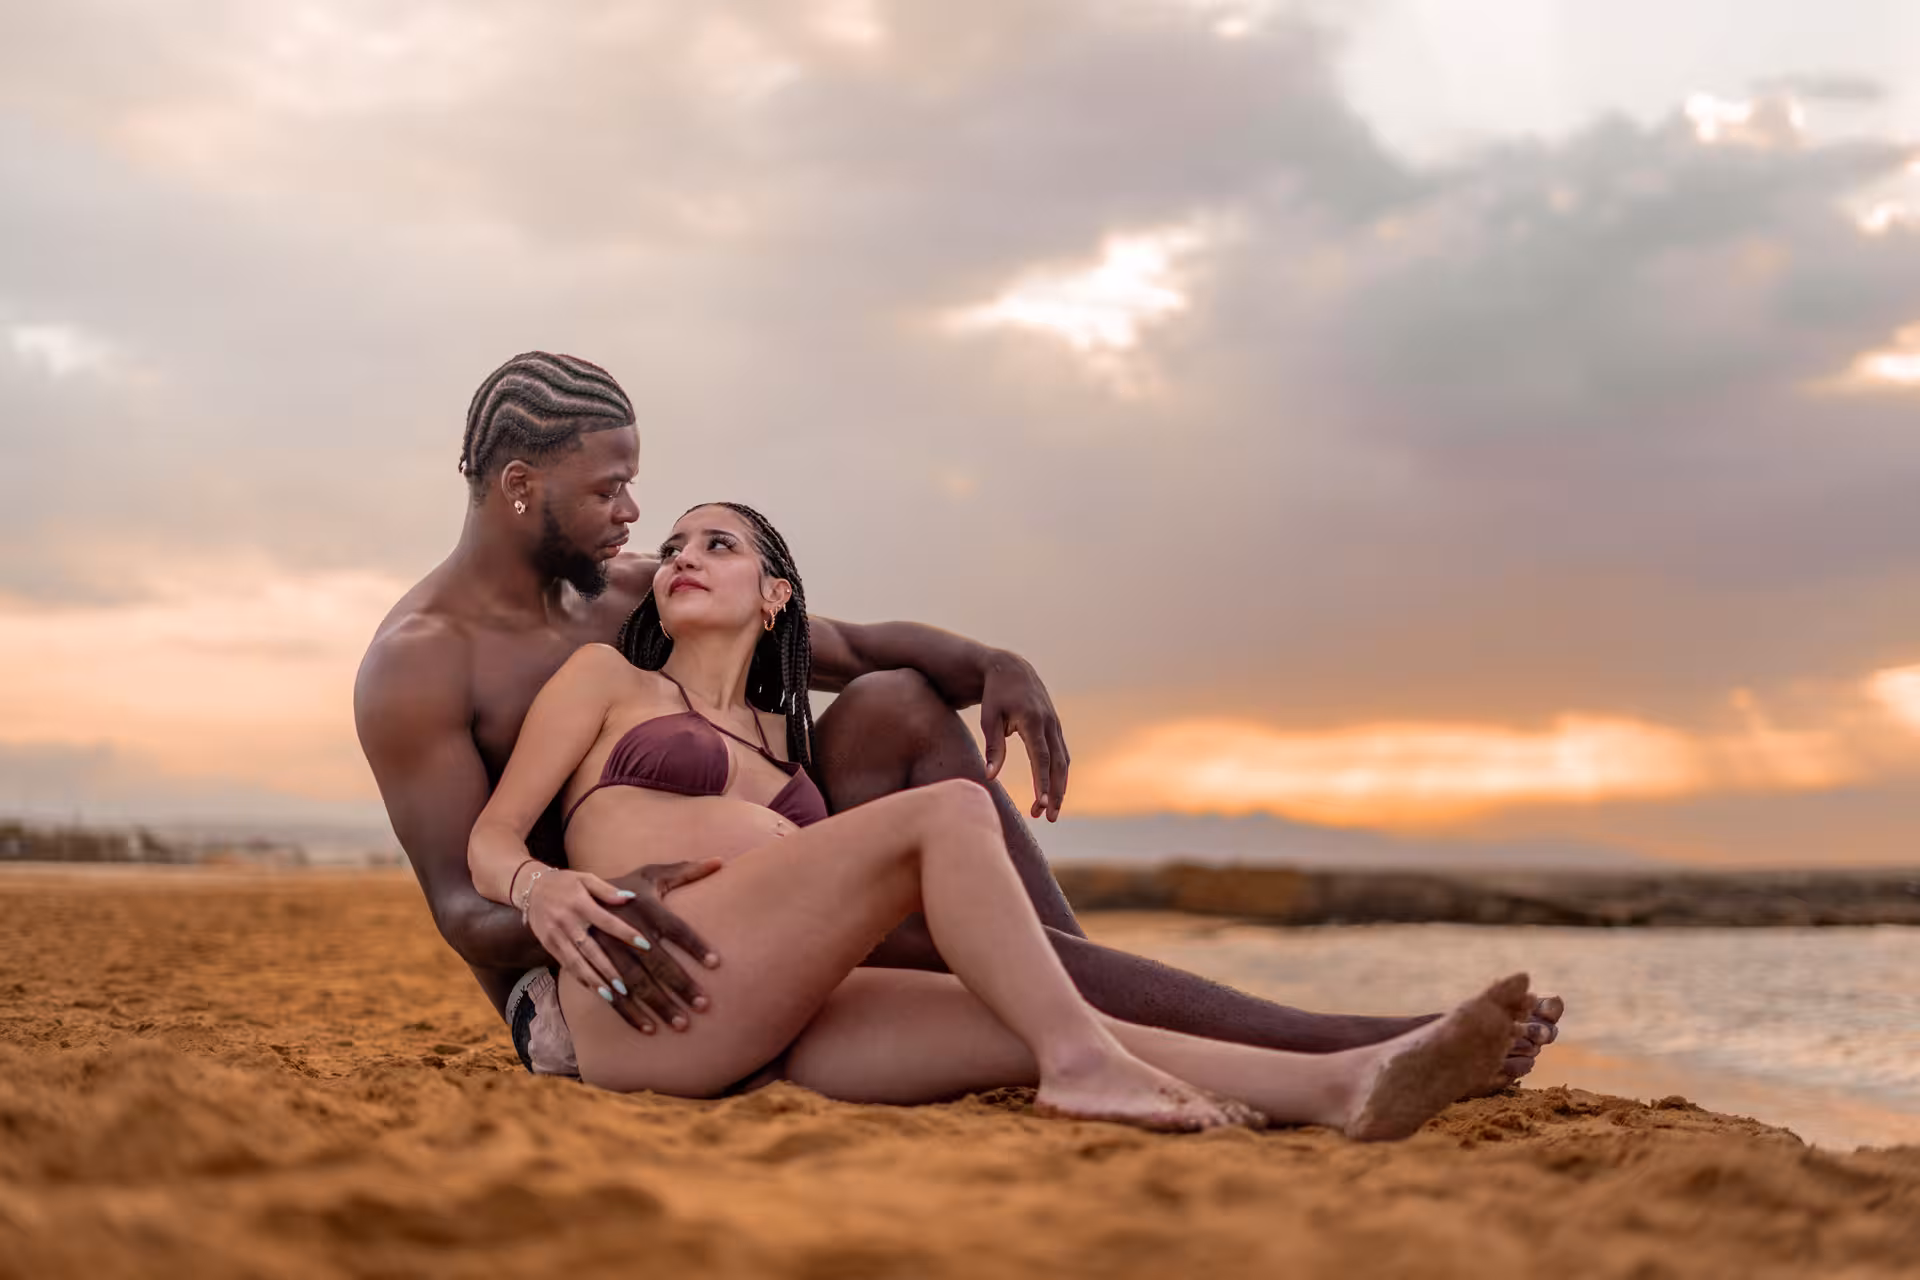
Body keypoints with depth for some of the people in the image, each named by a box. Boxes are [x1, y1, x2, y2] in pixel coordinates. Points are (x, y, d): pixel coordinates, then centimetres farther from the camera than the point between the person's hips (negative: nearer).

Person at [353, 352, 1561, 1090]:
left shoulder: (631, 591, 9)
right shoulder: (417, 665, -11)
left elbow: (859, 642, 4)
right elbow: (464, 907, -20)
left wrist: (994, 663, -17)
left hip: (755, 921, 7)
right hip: (586, 995, -7)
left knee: (896, 703, -13)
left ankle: (1083, 1004, -21)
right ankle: (1341, 1050, -33)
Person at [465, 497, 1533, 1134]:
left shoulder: (790, 741, 32)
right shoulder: (607, 679, 18)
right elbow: (489, 837, 8)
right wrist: (540, 888, -16)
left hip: (770, 1026, 5)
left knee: (1027, 1027, -17)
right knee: (948, 811, -19)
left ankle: (1343, 1086, -29)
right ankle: (1081, 1063, -29)